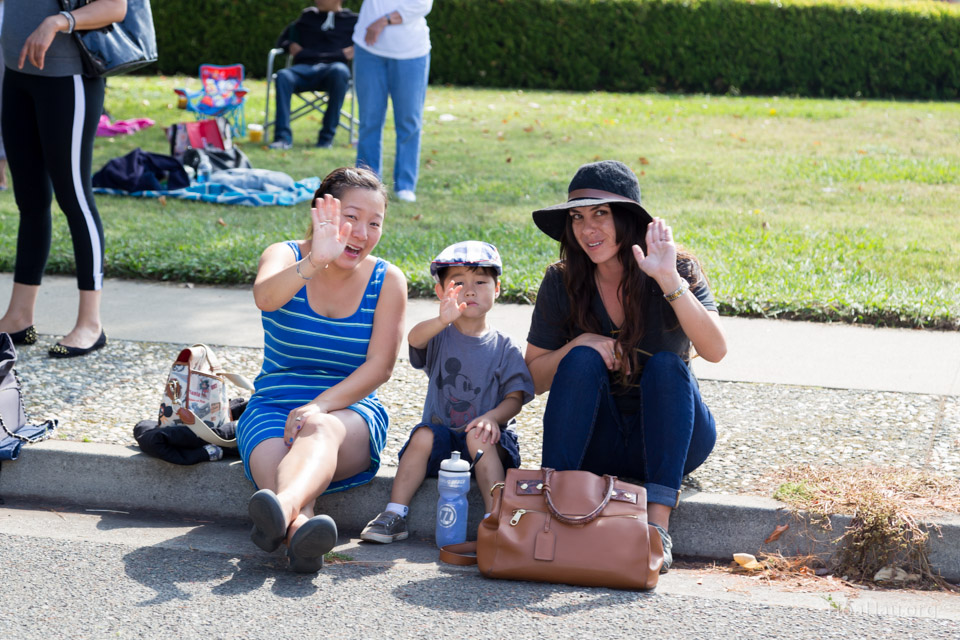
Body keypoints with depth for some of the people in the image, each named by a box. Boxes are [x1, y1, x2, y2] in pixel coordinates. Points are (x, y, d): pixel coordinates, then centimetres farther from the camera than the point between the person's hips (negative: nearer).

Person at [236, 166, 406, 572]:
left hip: (349, 412, -1)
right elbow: (265, 296, -25)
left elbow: (379, 367, -6)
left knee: (320, 429, -38)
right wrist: (315, 262, -44)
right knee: (277, 471, -34)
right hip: (273, 408, 1)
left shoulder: (388, 281, 3)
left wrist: (318, 408, -22)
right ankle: (299, 529, -67)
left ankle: (284, 508, -69)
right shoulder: (286, 256, 1)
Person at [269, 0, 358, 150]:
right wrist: (290, 46, 9)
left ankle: (327, 136, -36)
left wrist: (356, 51, -7)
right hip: (305, 68, 2)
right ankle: (283, 137, -39)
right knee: (283, 75, -33)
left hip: (333, 66, -2)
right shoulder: (307, 16, 29)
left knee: (339, 71, -41)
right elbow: (283, 39, 32)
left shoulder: (352, 20, 20)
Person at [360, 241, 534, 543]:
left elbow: (515, 398, 0)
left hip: (489, 440, -1)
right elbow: (415, 338, -21)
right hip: (443, 434, 1)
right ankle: (395, 514, -23)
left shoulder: (504, 348, 5)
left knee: (478, 437, -32)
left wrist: (493, 416, -23)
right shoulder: (440, 337, 4)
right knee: (424, 435, -29)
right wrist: (442, 321, -44)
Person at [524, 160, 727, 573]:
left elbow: (714, 350, -27)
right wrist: (575, 347, -18)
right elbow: (533, 378, 1)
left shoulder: (679, 270, -10)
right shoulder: (562, 283, -4)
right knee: (583, 360, -24)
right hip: (596, 443, 1)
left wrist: (670, 281, -37)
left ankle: (658, 523, -39)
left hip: (669, 436, -1)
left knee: (666, 365, -28)